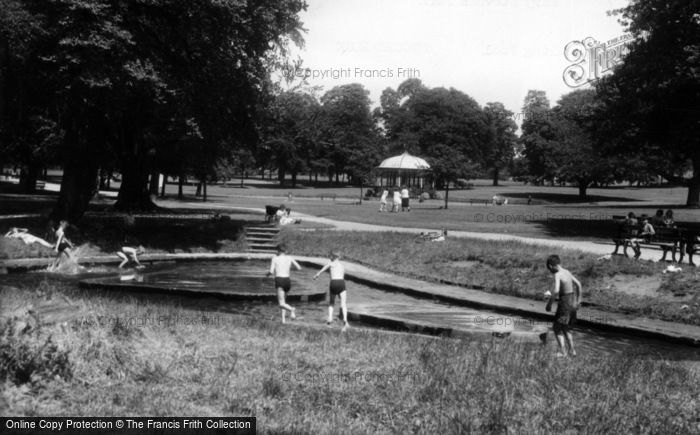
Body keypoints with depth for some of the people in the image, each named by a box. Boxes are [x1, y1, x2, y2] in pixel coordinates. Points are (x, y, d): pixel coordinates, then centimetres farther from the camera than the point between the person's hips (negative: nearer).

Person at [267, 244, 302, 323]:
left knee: (281, 304, -9)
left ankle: (291, 309, -38)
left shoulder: (275, 258, 0)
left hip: (279, 280, -4)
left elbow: (271, 272, -7)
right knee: (283, 301, 22)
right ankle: (283, 318, 7)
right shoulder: (289, 258, 7)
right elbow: (299, 268, 7)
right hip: (288, 280, 4)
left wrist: (268, 273, 16)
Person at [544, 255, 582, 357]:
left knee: (557, 328, 4)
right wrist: (578, 299, 28)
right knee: (566, 328, 22)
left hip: (565, 303, -8)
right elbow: (578, 284, 18)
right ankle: (572, 350, 22)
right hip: (573, 302, 8)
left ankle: (562, 351, -2)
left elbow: (556, 291, -29)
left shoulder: (557, 275, -16)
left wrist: (549, 303, -18)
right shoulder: (567, 272, 8)